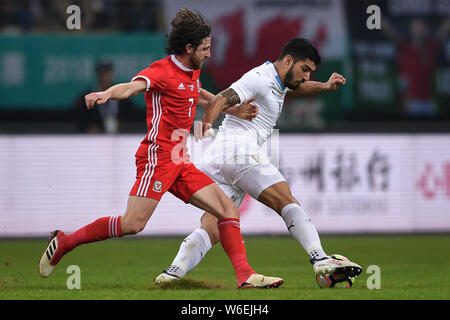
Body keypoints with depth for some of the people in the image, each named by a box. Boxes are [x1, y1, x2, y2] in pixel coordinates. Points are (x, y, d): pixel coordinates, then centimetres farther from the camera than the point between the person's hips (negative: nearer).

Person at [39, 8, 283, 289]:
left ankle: (245, 276, 0)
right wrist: (106, 94, -50)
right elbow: (130, 87, -29)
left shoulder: (192, 73, 17)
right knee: (133, 224, -17)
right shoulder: (162, 71, -10)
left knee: (228, 209, 1)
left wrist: (233, 108, 48)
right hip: (158, 157, -9)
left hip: (181, 162, 9)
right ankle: (64, 242, -2)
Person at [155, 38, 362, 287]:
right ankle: (320, 260, -20)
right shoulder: (260, 78, -3)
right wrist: (206, 123, -33)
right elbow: (223, 99, -16)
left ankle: (174, 270, -22)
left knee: (212, 228, -4)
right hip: (239, 150, -10)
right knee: (288, 203, -10)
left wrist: (324, 87, 30)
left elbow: (295, 88, 49)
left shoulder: (277, 82, 28)